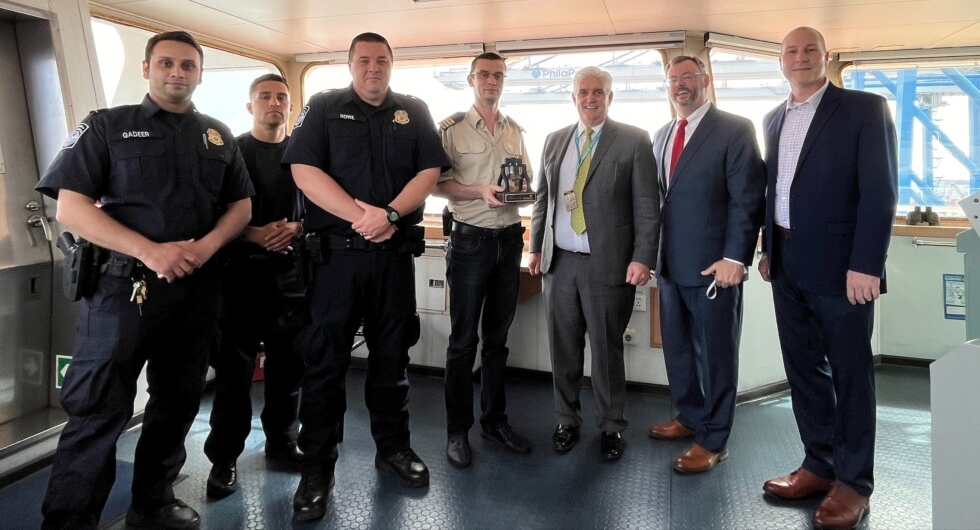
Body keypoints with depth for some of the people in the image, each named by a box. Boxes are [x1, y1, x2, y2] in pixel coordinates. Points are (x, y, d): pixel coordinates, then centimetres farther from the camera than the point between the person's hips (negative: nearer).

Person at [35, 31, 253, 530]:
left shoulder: (218, 136, 13)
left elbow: (241, 205, 11)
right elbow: (71, 207, -6)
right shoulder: (107, 125, 2)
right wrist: (150, 250, -18)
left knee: (178, 401, 12)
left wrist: (207, 245, -10)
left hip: (197, 288, 4)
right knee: (98, 410, -3)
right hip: (125, 283, -4)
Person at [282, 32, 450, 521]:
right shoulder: (323, 108, 4)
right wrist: (362, 216, -17)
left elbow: (429, 171, 1)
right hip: (336, 253, -2)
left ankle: (393, 447, 27)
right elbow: (305, 170, -7)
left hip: (396, 254, 2)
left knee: (392, 356, 11)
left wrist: (390, 214, -16)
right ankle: (317, 469, 14)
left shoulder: (414, 112, 10)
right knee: (325, 360, 2)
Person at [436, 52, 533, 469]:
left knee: (498, 336, 13)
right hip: (470, 240, -5)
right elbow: (437, 183, -7)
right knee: (463, 339, 1)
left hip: (509, 238, 5)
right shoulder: (452, 128, -3)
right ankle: (457, 430, 13)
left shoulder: (514, 130, 12)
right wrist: (480, 192, -19)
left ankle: (495, 420, 25)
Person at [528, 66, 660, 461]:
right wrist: (536, 247, 11)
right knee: (564, 348, 11)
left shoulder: (634, 141, -2)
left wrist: (642, 258, -12)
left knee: (607, 350, 6)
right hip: (559, 262, 4)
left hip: (607, 264, -4)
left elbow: (647, 205, -5)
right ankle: (567, 420, 28)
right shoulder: (555, 141, 12)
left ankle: (611, 427, 24)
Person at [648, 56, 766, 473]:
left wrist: (735, 257, -18)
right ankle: (690, 418, 33)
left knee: (714, 352, 4)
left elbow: (748, 199, -11)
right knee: (677, 347, 15)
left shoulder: (735, 130, -5)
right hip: (669, 263, 6)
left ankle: (713, 441, 18)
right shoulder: (661, 136, 15)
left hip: (711, 265, -6)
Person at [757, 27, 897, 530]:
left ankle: (853, 480, 17)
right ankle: (819, 464, 26)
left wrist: (866, 264, -18)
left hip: (840, 263, -6)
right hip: (787, 265, 6)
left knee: (849, 373, 4)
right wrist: (767, 249, 10)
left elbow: (880, 190, -11)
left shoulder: (865, 108, -4)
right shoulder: (774, 119, 14)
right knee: (803, 368, 12)